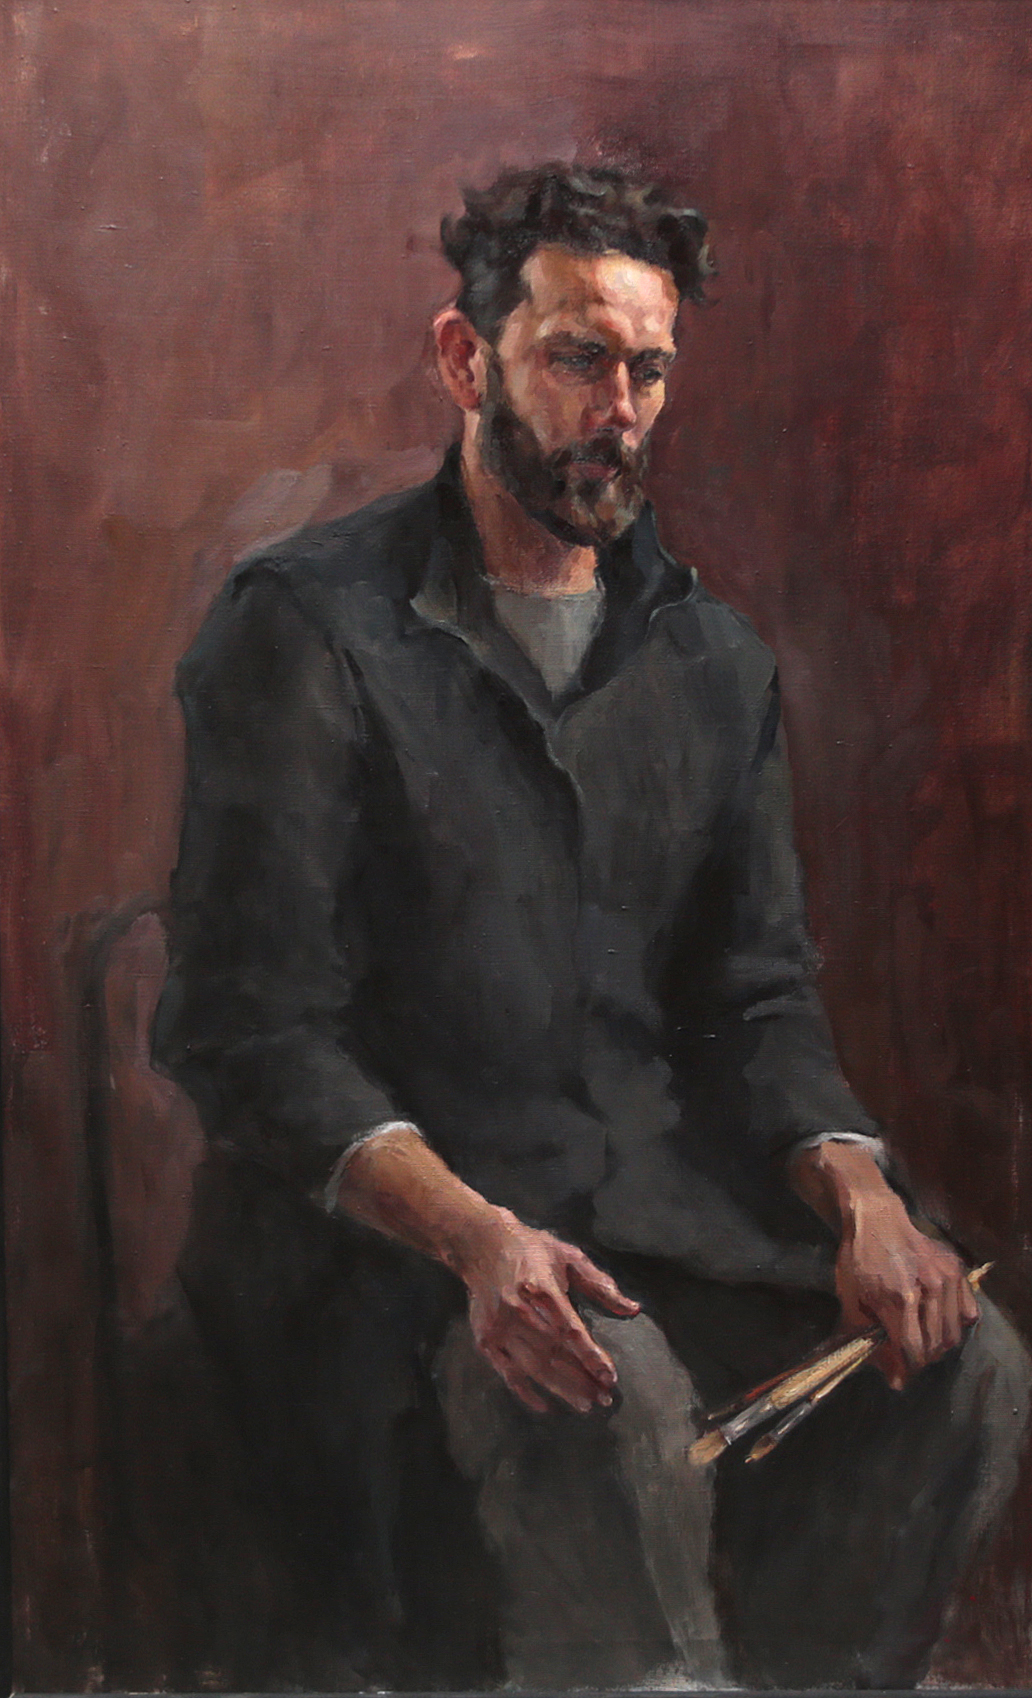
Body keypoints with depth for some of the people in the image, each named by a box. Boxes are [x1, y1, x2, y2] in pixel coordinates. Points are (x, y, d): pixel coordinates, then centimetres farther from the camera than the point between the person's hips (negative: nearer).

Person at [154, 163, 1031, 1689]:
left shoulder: (714, 657, 13)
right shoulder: (305, 631, -3)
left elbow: (758, 996, 12)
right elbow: (255, 1031, -9)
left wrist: (857, 1191, -9)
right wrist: (474, 1235, -25)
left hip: (668, 1188, 5)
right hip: (396, 1209, -5)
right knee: (609, 1397, -34)